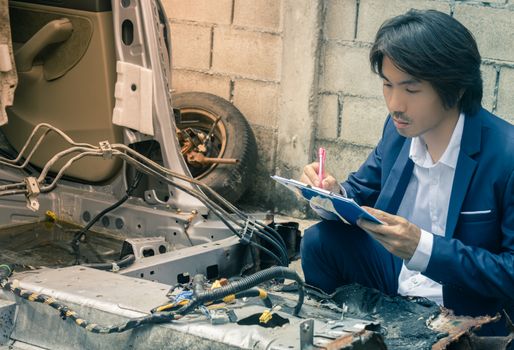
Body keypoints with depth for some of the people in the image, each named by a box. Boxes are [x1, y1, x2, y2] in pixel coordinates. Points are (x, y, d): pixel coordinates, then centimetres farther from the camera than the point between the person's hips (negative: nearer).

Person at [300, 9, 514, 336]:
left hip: (465, 318, -7)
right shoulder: (400, 128, -2)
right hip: (393, 292, 7)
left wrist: (423, 248, -31)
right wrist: (334, 196, -10)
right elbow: (361, 193, 14)